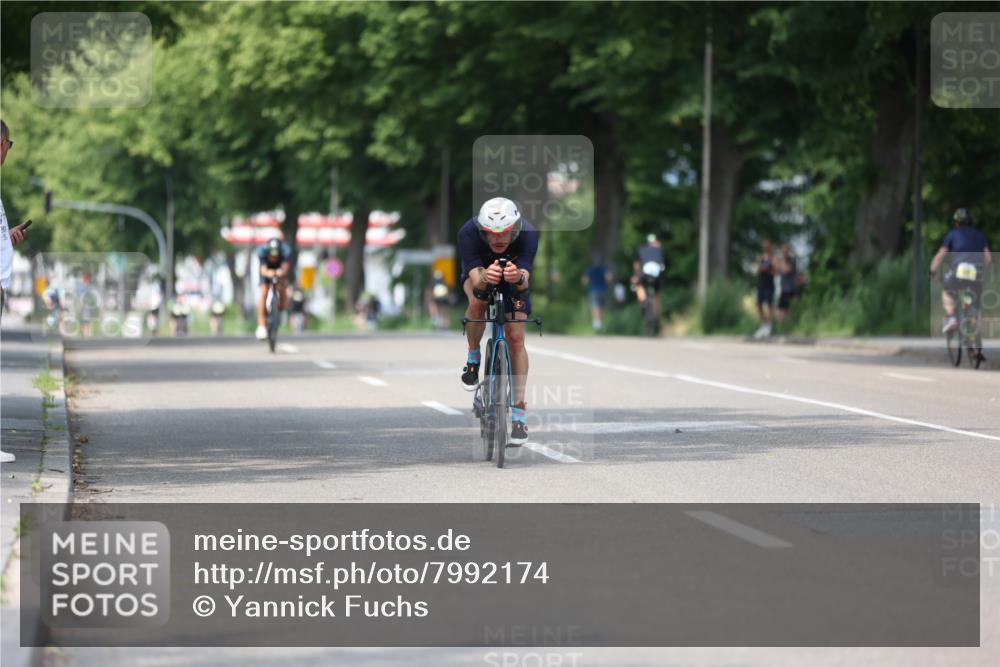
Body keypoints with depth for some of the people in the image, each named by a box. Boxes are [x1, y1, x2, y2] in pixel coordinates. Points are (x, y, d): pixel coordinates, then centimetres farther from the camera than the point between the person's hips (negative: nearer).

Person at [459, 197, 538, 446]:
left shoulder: (528, 233, -36)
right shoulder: (469, 232, -37)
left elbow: (525, 280, -44)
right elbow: (475, 279, -44)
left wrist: (519, 277, -68)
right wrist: (484, 278, -68)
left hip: (514, 280, 0)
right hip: (479, 273, 0)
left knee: (516, 338, -12)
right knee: (477, 302, -34)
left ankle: (519, 412, -5)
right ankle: (473, 356, -5)